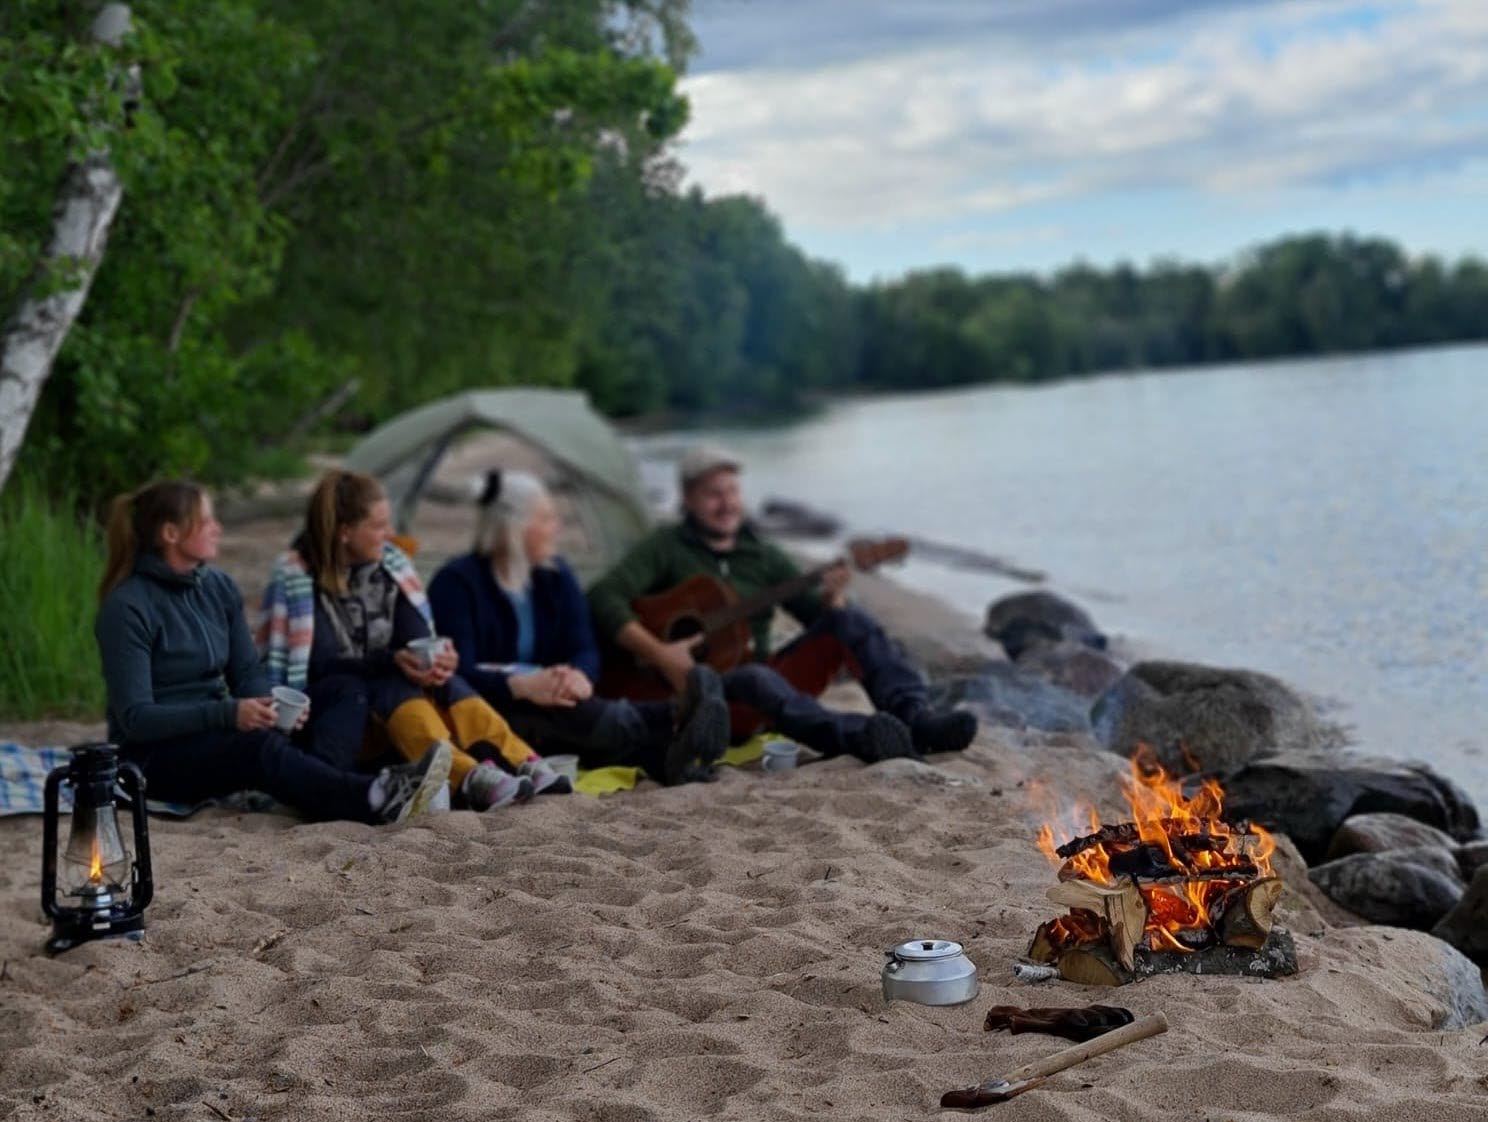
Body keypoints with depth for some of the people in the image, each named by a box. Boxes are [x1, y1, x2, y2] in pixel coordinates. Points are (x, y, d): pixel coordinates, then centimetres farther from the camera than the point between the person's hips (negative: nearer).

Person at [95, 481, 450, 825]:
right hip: (153, 757, -6)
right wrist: (229, 713, -29)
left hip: (215, 732, 6)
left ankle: (380, 791, -53)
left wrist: (270, 706, -16)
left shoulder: (219, 587, 7)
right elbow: (135, 718, -18)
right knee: (260, 747, -35)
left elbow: (247, 674, 9)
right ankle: (377, 799, -56)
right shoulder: (126, 607, -13)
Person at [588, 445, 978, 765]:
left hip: (768, 672, 5)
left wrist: (832, 598, -14)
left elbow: (824, 621, 11)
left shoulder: (764, 558, 16)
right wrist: (659, 654, -24)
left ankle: (917, 718, -38)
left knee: (851, 622, -15)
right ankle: (861, 737, -68)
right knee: (755, 680, -40)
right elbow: (604, 598, -12)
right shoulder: (667, 548, 4)